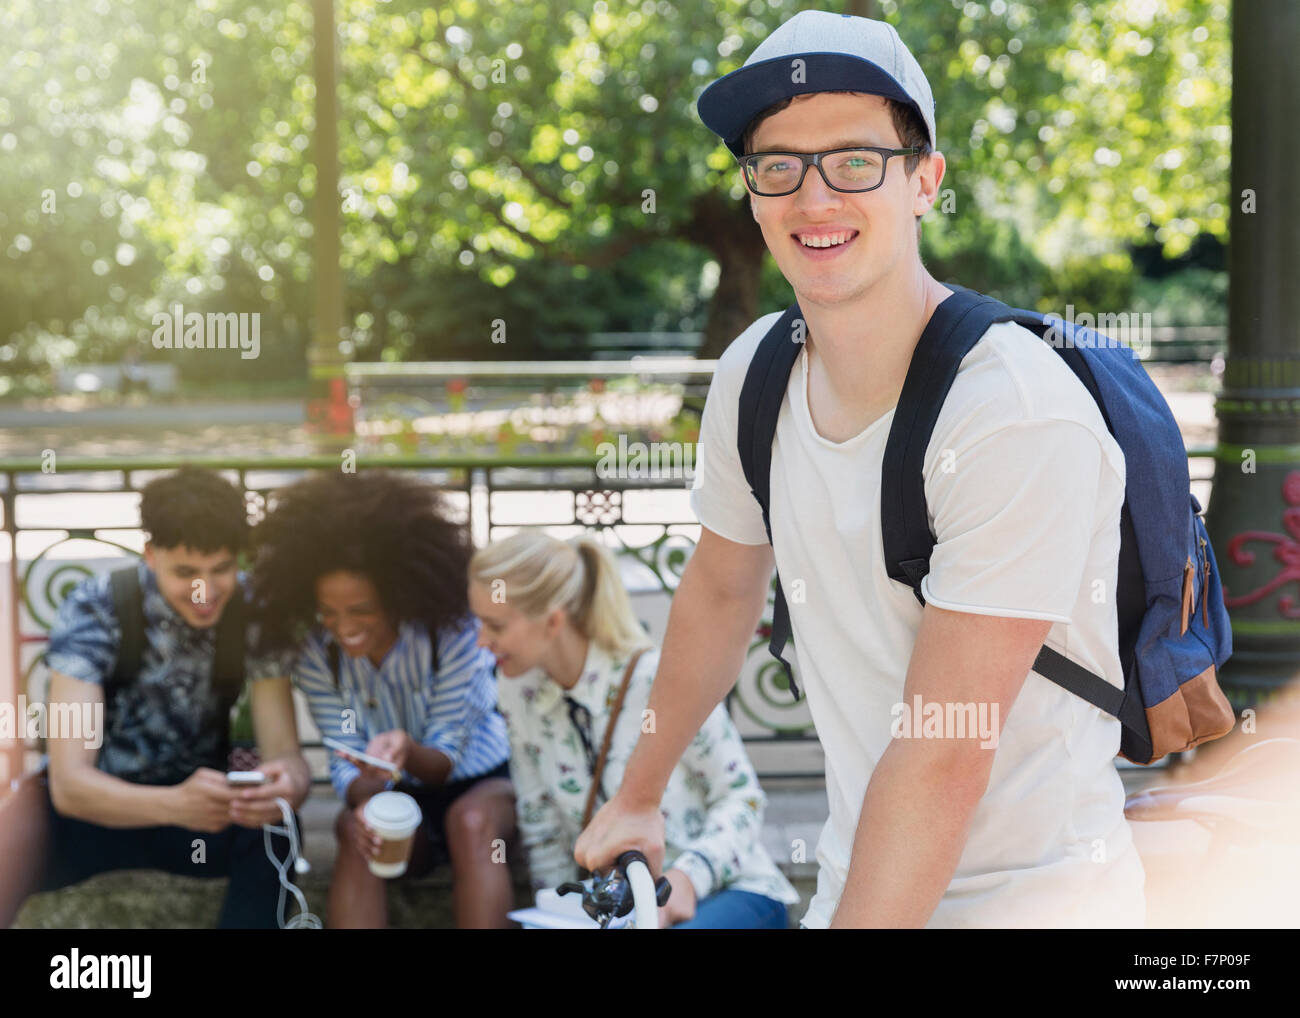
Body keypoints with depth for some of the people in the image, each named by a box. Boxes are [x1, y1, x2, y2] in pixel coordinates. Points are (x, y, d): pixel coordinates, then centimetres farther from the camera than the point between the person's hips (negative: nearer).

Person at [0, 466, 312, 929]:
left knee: (274, 823, -30)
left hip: (200, 798, 2)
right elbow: (69, 780, -28)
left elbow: (283, 750, -17)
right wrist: (174, 804, -48)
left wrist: (290, 782, -43)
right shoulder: (93, 610, -20)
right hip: (96, 806, -2)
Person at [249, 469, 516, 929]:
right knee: (356, 831, -32)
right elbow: (345, 761, -12)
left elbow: (445, 758, -16)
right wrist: (362, 799, -36)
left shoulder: (452, 631, -21)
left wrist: (408, 750, -41)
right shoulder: (314, 651, -12)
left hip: (481, 784, -2)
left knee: (471, 822, -36)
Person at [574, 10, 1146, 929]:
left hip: (1034, 894, -6)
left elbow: (944, 756, -25)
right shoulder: (755, 370, -3)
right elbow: (721, 591, 14)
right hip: (850, 878, 6)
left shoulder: (1020, 418, -25)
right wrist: (638, 798, 23)